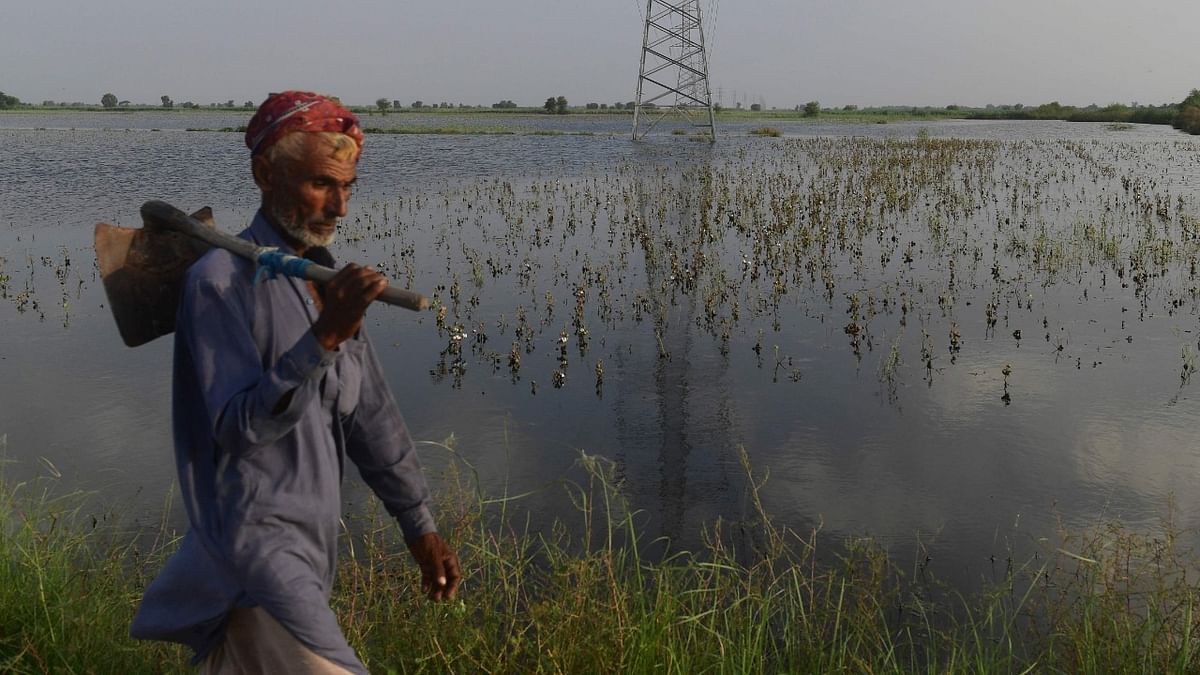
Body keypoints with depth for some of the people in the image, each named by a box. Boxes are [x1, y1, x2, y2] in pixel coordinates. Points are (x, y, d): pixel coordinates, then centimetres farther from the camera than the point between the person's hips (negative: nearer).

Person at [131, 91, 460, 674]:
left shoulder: (325, 278, 10)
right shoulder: (222, 278, -12)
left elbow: (370, 414, 13)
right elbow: (238, 427, -20)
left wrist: (419, 526, 13)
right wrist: (324, 338, -32)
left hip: (308, 542, 8)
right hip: (254, 535, -7)